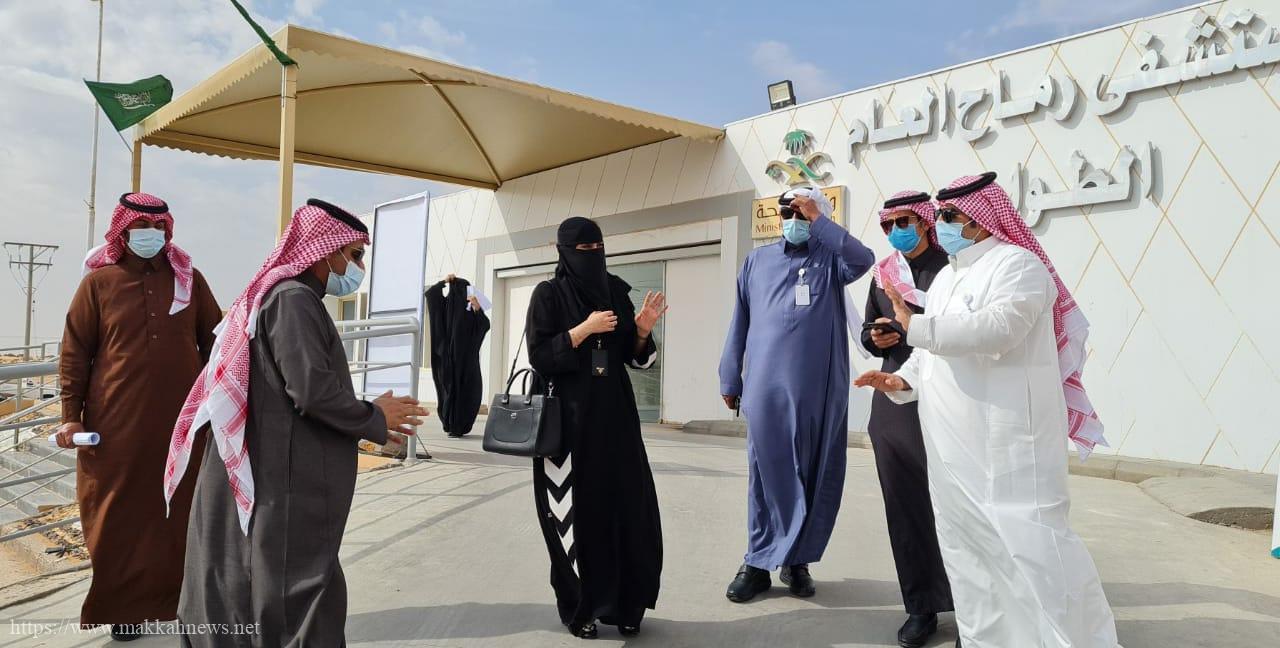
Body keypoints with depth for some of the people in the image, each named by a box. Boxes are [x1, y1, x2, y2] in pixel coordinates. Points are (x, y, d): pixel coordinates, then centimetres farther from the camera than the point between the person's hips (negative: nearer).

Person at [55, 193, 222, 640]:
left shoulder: (189, 279, 6)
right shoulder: (98, 282, 1)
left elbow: (214, 342, 11)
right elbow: (74, 353, 1)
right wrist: (71, 415, -4)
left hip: (182, 422, 2)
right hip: (118, 424, -1)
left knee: (181, 513, 9)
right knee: (120, 517, 7)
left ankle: (178, 598, 24)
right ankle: (124, 608, 22)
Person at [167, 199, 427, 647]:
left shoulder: (276, 294, 17)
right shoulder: (294, 299, -14)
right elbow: (312, 389, -22)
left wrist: (365, 419, 13)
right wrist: (375, 419, -8)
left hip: (271, 472, 10)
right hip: (286, 479, -10)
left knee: (244, 587, 15)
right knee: (301, 591, -3)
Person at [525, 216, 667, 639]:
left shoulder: (616, 292, 9)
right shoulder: (548, 295, -3)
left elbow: (633, 356, 11)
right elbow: (539, 357, -10)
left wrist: (642, 330, -8)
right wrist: (583, 330, -18)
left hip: (615, 413, 4)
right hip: (569, 415, -4)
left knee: (626, 504, 2)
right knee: (575, 509, 1)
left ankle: (624, 604, 16)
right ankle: (578, 607, 16)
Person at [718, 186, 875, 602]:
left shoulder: (830, 258, 8)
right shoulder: (758, 261, 14)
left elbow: (863, 259, -16)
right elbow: (739, 323, 14)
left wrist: (818, 220, -12)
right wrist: (730, 379, 11)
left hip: (820, 389, 0)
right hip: (766, 387, 1)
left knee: (815, 476, 5)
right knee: (767, 473, 3)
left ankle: (797, 560, 18)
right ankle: (759, 562, 11)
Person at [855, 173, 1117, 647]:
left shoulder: (1016, 263, -8)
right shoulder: (946, 277, 19)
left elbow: (997, 328, -25)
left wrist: (916, 327, -20)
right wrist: (904, 380, 5)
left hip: (1007, 438, -9)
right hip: (955, 444, 9)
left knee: (1030, 542, -10)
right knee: (966, 544, 13)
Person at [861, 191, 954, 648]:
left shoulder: (952, 267, -1)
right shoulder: (882, 274, 14)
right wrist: (874, 338, -1)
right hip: (895, 402, 5)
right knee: (904, 505, 7)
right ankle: (921, 607, 17)